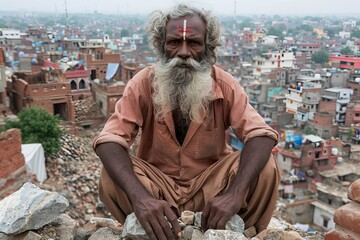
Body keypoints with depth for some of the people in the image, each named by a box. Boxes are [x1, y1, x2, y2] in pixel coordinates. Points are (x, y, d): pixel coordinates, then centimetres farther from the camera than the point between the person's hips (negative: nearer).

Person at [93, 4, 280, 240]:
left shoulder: (225, 85, -14)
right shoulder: (143, 83, -15)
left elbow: (261, 135, -23)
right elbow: (110, 141, -25)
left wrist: (235, 193, -42)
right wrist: (140, 196, -45)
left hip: (211, 182, 1)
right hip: (157, 183, 0)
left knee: (265, 167, -24)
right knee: (111, 175, -29)